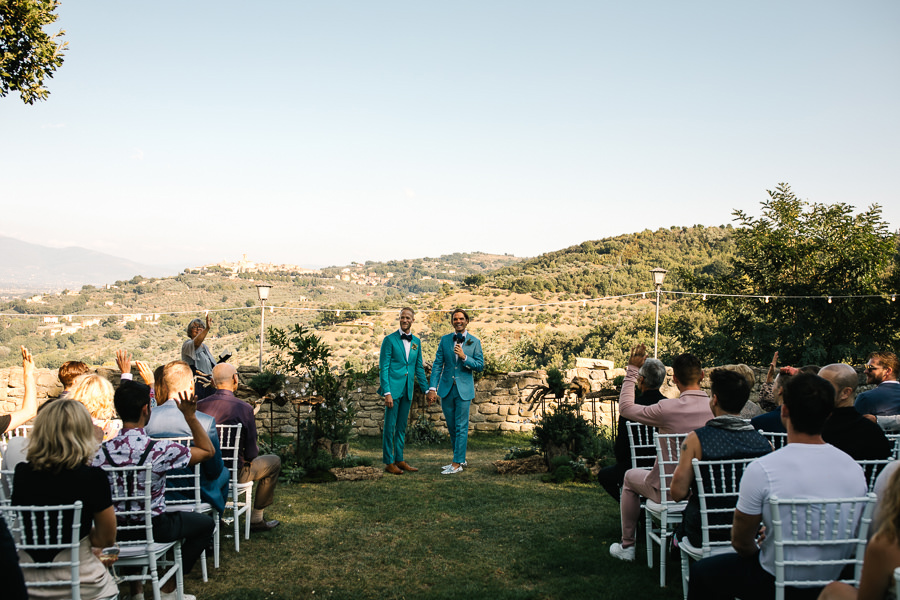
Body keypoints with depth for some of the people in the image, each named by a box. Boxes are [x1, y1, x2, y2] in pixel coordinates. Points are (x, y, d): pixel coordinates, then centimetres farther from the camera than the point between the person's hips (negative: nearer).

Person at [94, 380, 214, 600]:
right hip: (154, 528, -4)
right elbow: (208, 451, -11)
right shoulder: (161, 450, -26)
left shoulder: (102, 451, -16)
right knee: (205, 523, 20)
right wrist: (190, 416, -12)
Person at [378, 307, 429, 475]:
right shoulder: (390, 340, -5)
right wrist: (387, 392, -14)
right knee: (390, 427, 0)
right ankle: (389, 462, 7)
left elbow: (419, 367, 17)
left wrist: (426, 389, 13)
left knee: (402, 427, 12)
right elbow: (383, 368, -7)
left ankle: (399, 460, 20)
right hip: (393, 389, -5)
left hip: (407, 390, 5)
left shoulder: (416, 342, 11)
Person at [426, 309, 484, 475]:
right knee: (451, 428, 11)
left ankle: (457, 464, 3)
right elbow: (437, 365, 3)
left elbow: (480, 366, -2)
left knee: (461, 428, -2)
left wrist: (464, 357, -17)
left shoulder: (474, 342, 1)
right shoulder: (445, 340, 6)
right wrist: (432, 388, -4)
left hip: (464, 390, -3)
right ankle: (460, 459, 26)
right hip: (447, 389, 3)